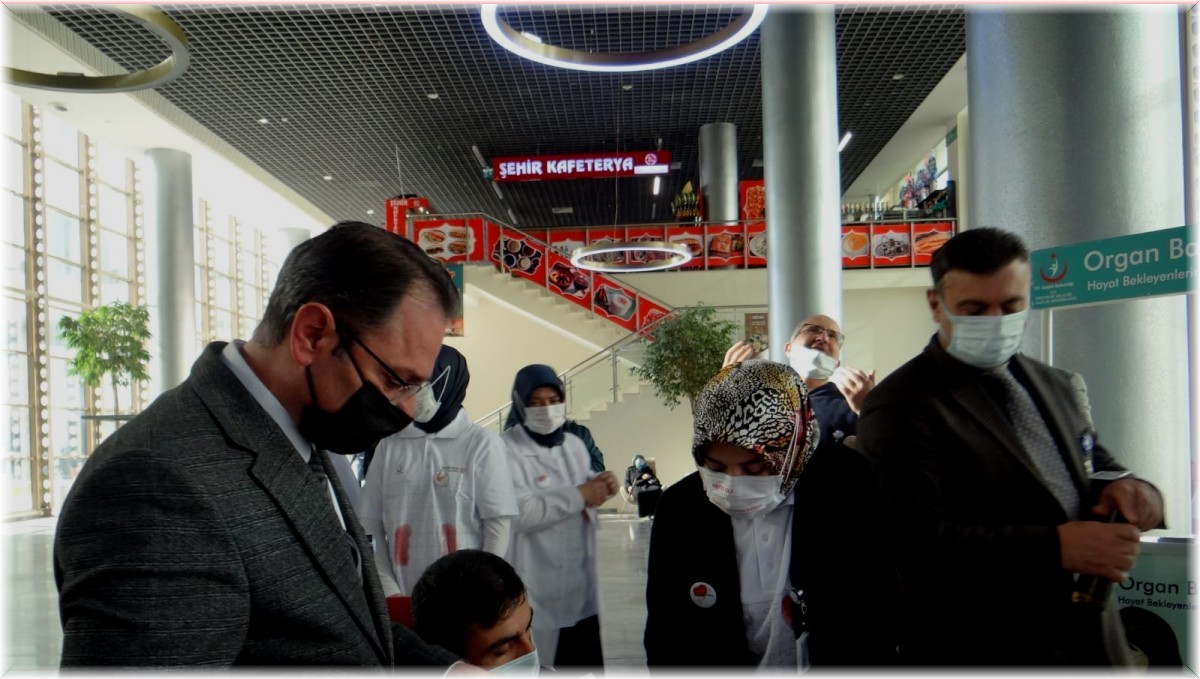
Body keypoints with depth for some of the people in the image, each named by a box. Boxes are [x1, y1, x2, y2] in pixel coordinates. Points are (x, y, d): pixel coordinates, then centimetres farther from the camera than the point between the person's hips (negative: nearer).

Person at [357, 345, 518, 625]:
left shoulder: (482, 443, -2)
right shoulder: (390, 444, 4)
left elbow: (498, 526, -3)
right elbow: (370, 524, 5)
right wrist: (389, 592, -2)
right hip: (404, 600, 2)